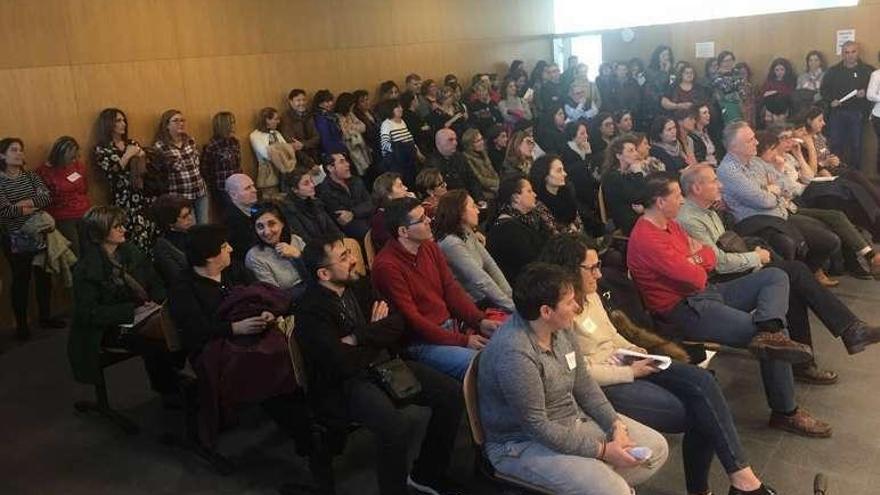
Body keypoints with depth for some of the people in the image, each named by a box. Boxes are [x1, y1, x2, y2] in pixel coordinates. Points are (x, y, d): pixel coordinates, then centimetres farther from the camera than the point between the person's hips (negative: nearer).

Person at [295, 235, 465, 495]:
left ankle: (426, 473, 11)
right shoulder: (311, 310, -14)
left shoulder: (358, 287, 9)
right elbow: (344, 364, -22)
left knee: (452, 394, -7)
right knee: (397, 425, -34)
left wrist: (359, 338, -12)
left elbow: (398, 324, 4)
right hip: (344, 385, -7)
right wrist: (378, 338, -4)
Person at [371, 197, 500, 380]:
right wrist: (462, 341, -19)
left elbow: (452, 288, 9)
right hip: (422, 342, -8)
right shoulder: (387, 266, -17)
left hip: (452, 326, 8)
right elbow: (411, 320, -18)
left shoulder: (429, 247, 7)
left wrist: (480, 321, -6)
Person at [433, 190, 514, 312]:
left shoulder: (469, 235, 6)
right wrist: (512, 306, -22)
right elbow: (481, 282, -24)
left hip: (485, 298, 8)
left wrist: (510, 295, -5)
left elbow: (491, 266, 4)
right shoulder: (451, 243, -22)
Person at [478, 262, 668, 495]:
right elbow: (537, 427, -26)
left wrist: (616, 424, -6)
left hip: (574, 418, 9)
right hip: (523, 443, -8)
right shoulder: (513, 354, -30)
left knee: (656, 448, 3)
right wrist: (602, 450, -21)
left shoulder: (560, 328, -4)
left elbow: (583, 383, 7)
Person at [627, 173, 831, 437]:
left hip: (705, 293, 11)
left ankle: (769, 332, -27)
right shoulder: (646, 238, -22)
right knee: (770, 332, -15)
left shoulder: (669, 224, 11)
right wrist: (698, 266, -1)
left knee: (776, 276, 4)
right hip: (685, 310, -11)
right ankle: (785, 413, 1)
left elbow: (710, 259, 13)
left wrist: (694, 261, -9)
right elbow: (696, 278, -24)